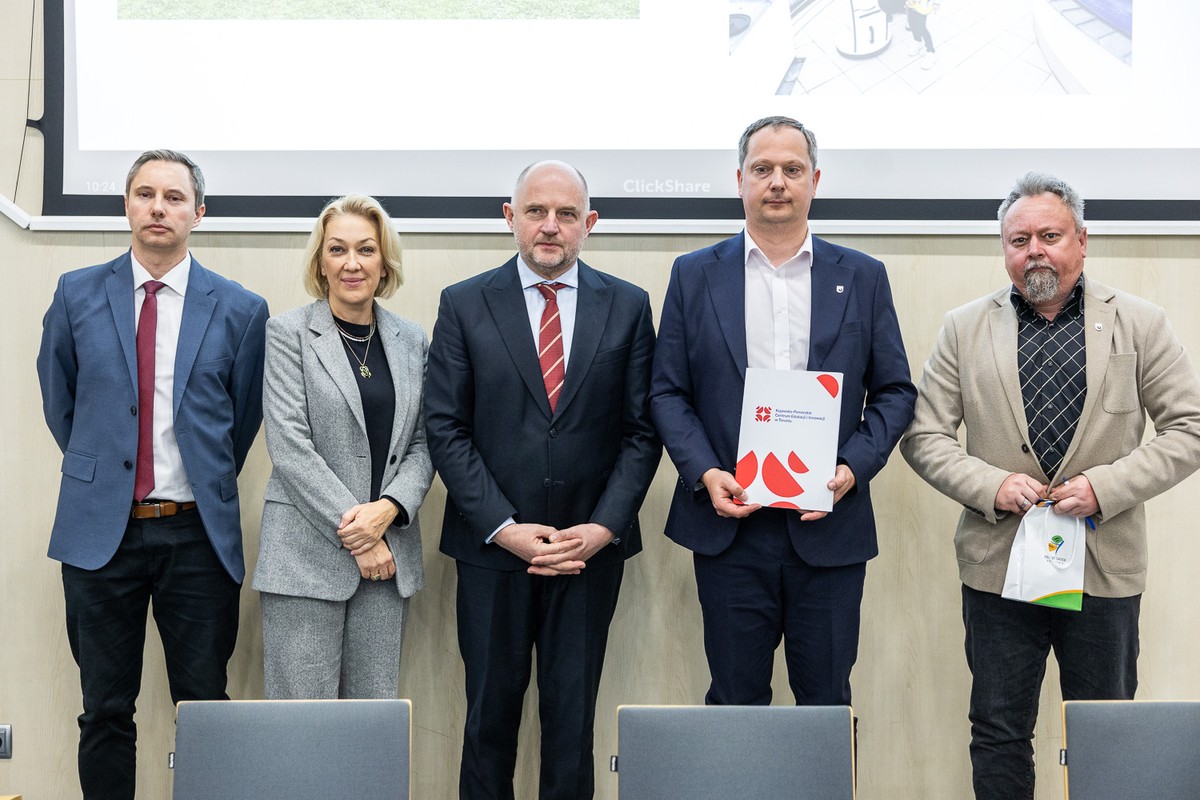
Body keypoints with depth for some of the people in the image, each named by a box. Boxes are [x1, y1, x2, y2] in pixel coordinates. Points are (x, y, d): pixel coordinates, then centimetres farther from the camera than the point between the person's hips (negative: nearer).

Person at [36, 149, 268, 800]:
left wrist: (207, 485, 10)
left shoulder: (240, 309, 1)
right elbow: (57, 399, 15)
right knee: (105, 714, 9)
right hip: (100, 528, 1)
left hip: (197, 534, -1)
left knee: (204, 709, 5)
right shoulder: (77, 294, 5)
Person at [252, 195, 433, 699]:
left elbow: (421, 444, 9)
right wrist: (353, 534, -12)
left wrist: (388, 509, -10)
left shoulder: (411, 341, 12)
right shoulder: (288, 333, -1)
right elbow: (290, 445, -9)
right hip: (307, 554, -4)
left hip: (388, 555, 4)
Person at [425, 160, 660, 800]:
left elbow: (641, 430, 2)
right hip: (492, 547, 0)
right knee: (491, 708, 8)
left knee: (573, 712, 7)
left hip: (592, 546, 1)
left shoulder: (628, 307, 5)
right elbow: (446, 430, -3)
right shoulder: (464, 305, 2)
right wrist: (504, 528, -11)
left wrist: (603, 527, -9)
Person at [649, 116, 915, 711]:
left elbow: (896, 391, 7)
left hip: (829, 526, 0)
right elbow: (667, 392, 5)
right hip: (729, 527, 0)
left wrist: (852, 468, -9)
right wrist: (703, 472, -10)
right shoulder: (695, 275, 7)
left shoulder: (863, 277, 7)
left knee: (827, 702, 8)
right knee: (735, 703, 9)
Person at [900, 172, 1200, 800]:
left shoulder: (1140, 324, 1)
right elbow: (924, 436, 3)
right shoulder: (965, 329, 3)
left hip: (1105, 566, 0)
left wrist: (1106, 486, -13)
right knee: (999, 735, 9)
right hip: (998, 564, 1)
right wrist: (992, 487, -13)